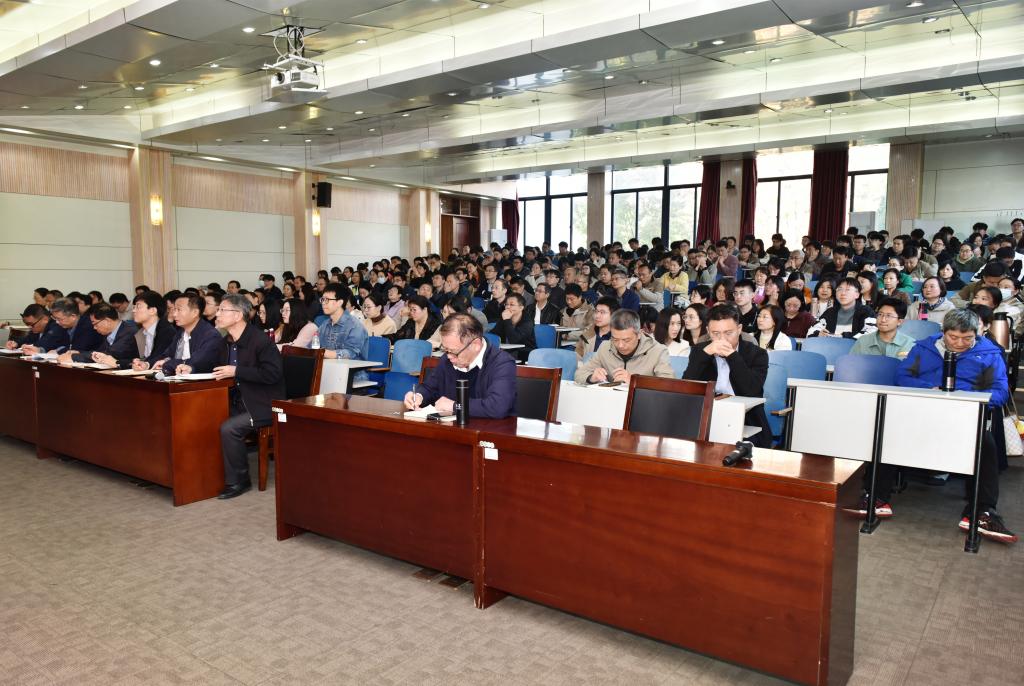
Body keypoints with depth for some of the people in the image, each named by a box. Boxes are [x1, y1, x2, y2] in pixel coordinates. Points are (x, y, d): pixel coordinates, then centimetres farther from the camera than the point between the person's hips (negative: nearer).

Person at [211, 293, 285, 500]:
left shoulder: (260, 341, -17)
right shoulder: (228, 342, 10)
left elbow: (272, 374, -24)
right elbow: (217, 367, 22)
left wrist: (236, 372, -23)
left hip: (264, 405, -9)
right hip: (239, 402, 9)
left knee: (228, 428, -25)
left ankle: (237, 481, -9)